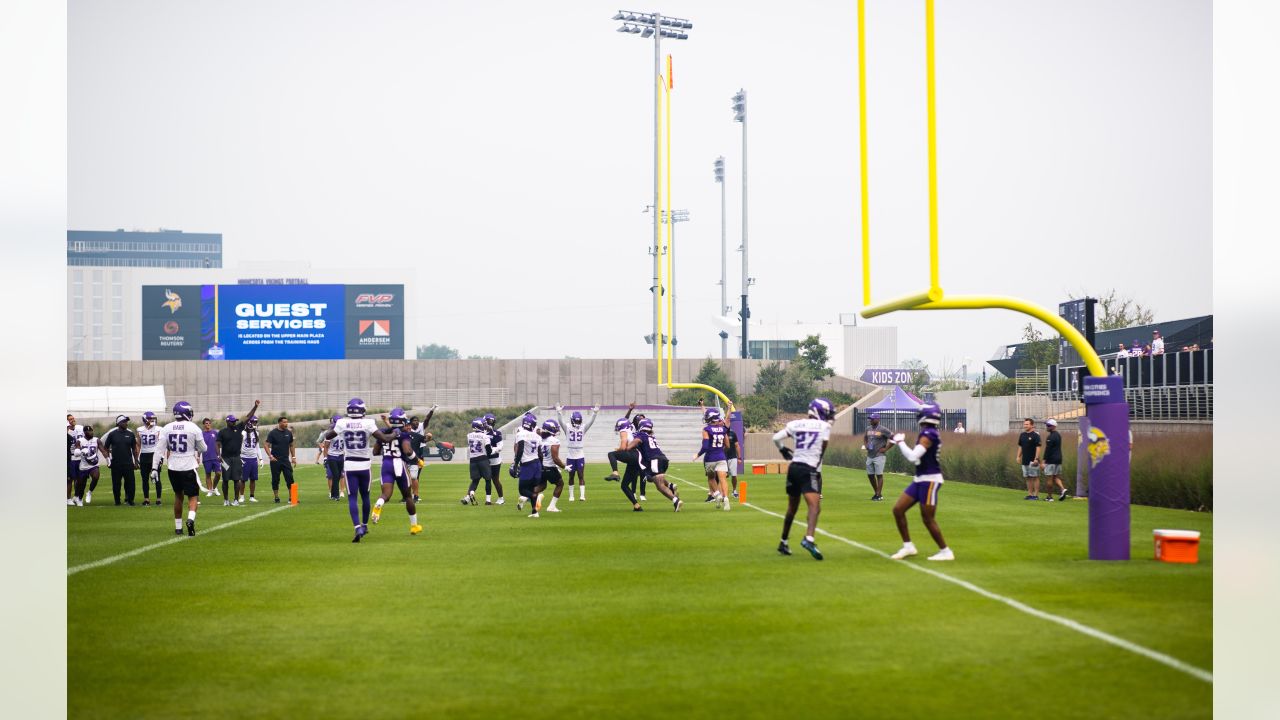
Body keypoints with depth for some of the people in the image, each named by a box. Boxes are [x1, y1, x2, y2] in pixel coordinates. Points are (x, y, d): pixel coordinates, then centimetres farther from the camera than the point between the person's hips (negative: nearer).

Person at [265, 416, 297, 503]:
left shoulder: (289, 433, 8)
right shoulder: (273, 433, -6)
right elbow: (267, 445, -7)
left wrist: (293, 457, 12)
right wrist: (270, 456, -18)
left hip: (286, 460, 3)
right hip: (275, 460, -3)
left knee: (290, 478, -3)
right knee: (275, 479, 4)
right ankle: (276, 497, 13)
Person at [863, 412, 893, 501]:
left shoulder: (883, 430, -11)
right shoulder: (868, 429, 9)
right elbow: (865, 437, 29)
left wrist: (886, 449, -13)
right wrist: (865, 445, 11)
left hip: (879, 456, -7)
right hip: (869, 456, 7)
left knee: (879, 475, -4)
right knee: (870, 475, 10)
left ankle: (879, 495, -1)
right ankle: (876, 493, 23)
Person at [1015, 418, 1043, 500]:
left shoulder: (1035, 435, -9)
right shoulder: (1022, 435, 12)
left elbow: (1038, 447, -13)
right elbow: (1020, 446, 19)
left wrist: (1036, 459, -19)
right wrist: (1018, 456, 10)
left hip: (1033, 460, -7)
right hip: (1025, 461, 7)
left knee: (1035, 477, -3)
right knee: (1028, 478, 10)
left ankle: (1036, 495, 0)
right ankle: (1030, 494, 16)